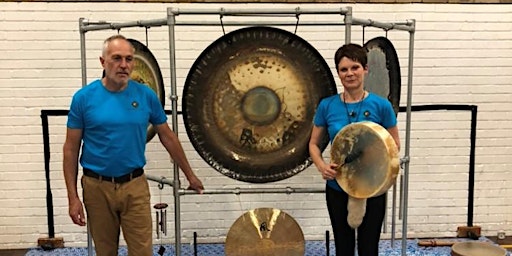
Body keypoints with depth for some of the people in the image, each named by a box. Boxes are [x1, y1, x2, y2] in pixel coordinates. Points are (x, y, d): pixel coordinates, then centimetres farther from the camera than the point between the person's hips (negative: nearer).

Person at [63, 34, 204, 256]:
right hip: (97, 187, 0)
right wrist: (72, 196, -6)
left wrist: (189, 175, 12)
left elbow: (167, 137, 7)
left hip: (135, 185, 0)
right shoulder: (84, 97, -6)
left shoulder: (146, 96, -3)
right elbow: (71, 148, -2)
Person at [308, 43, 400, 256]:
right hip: (338, 188, 2)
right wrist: (322, 166, -15)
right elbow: (314, 144, 5)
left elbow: (394, 144, 1)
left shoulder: (381, 105, -8)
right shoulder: (327, 106, -3)